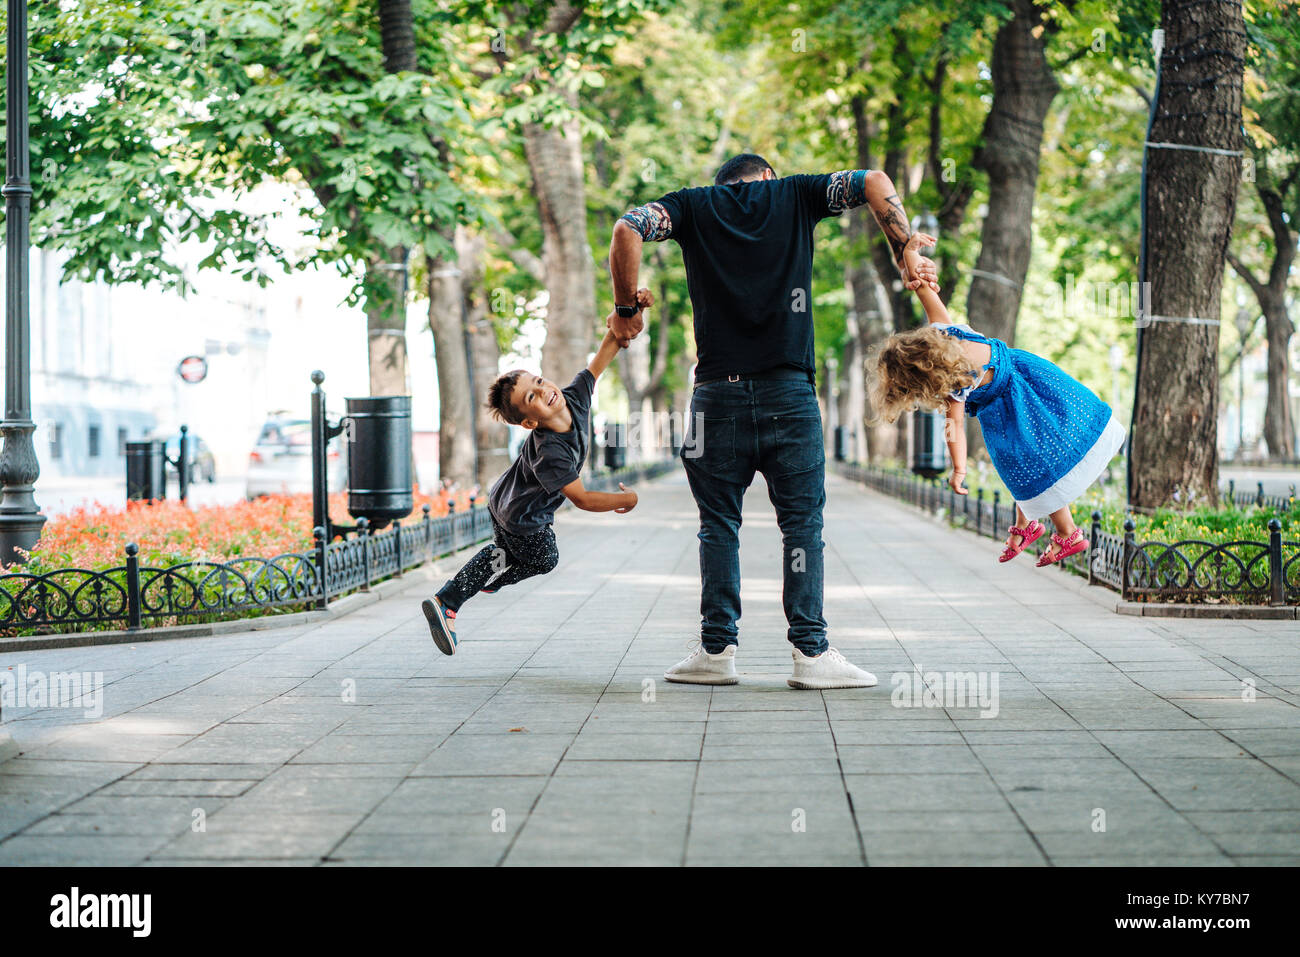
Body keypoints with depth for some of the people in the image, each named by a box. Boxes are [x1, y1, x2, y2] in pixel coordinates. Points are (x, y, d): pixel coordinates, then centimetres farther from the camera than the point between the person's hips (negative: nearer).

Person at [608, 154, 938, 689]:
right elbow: (876, 184, 3)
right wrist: (907, 258, 7)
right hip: (789, 391, -1)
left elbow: (627, 230, -3)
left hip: (719, 391, 1)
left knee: (718, 523, 9)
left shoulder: (694, 206, 13)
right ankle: (810, 651, 2)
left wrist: (627, 310, 5)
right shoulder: (795, 196, 12)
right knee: (802, 521, 4)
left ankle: (717, 650, 9)